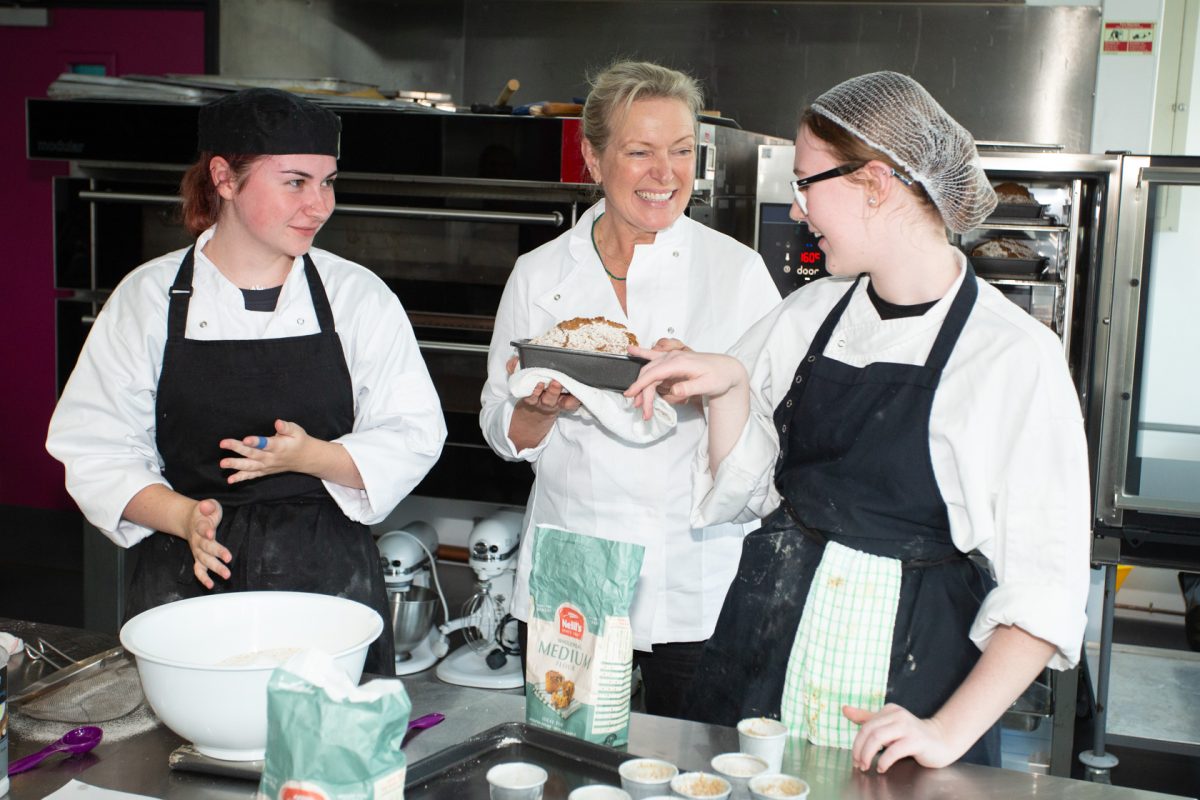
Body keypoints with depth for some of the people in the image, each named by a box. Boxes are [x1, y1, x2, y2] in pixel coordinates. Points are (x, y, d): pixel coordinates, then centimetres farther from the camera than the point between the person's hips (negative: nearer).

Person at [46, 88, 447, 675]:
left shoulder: (359, 296, 1)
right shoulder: (148, 297, 1)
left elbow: (413, 438, 0)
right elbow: (96, 450, 1)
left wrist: (314, 457, -17)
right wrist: (184, 518, -16)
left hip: (330, 579, 0)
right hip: (185, 581, 0)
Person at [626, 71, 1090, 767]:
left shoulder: (1017, 356, -13)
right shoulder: (809, 314, 3)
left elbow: (1046, 587, -13)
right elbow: (741, 490, 9)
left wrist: (950, 731, -19)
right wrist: (730, 385, -7)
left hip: (906, 670, -4)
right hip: (766, 646, 5)